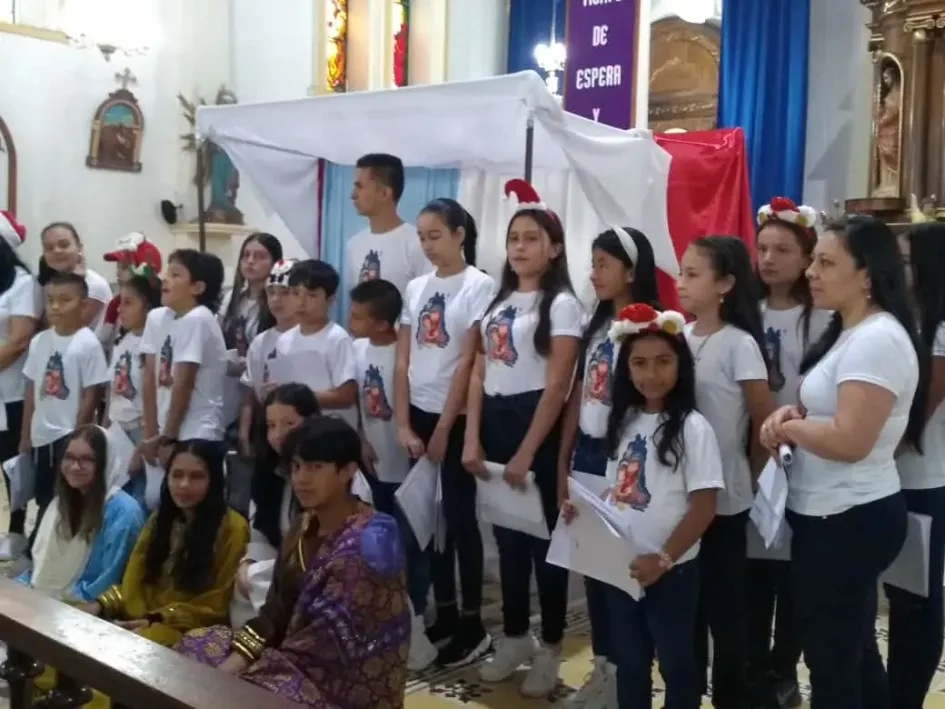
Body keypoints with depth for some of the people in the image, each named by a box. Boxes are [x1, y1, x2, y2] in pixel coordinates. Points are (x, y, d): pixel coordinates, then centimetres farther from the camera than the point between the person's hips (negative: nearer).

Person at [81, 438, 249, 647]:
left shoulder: (232, 528, -7)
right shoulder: (160, 519, 15)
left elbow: (216, 606, -5)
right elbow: (134, 582, 15)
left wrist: (157, 620, -14)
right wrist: (101, 604, -4)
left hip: (194, 630, -7)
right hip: (142, 618, 7)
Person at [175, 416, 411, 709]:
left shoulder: (366, 544, -22)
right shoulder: (306, 526, 4)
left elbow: (330, 642, -23)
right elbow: (278, 610, 6)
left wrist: (241, 673, -18)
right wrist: (234, 661, -9)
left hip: (347, 682, -8)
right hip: (300, 657, 8)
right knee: (196, 644, 5)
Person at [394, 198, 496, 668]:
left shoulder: (479, 286, -8)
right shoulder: (415, 288, 8)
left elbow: (467, 362, -12)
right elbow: (402, 362, 5)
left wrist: (444, 428, -13)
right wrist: (402, 424, -2)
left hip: (456, 418, -5)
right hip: (418, 415, 5)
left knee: (459, 517, 0)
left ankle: (472, 625, 12)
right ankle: (444, 614, 23)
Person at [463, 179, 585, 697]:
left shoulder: (561, 305, -7)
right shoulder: (498, 301, 12)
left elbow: (557, 386, -14)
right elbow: (479, 374, 9)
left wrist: (527, 453, -17)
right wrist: (472, 439, 0)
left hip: (536, 425, -6)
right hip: (493, 422, 6)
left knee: (543, 535, 3)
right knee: (507, 535, 13)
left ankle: (550, 649, 16)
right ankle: (515, 638, 27)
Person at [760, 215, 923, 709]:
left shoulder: (877, 339, -22)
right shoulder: (849, 332, 11)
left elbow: (850, 440, -28)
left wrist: (787, 426, -12)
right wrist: (794, 413, -2)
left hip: (849, 521, -10)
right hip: (842, 517, 10)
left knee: (829, 656, 4)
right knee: (853, 650, 22)